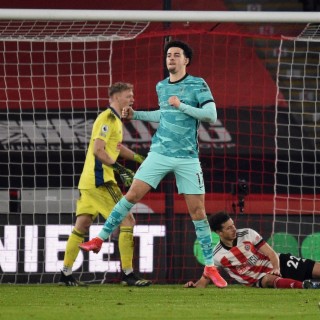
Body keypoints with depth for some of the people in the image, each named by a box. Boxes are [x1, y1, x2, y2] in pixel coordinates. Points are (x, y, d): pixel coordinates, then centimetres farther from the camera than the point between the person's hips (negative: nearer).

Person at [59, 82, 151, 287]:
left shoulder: (115, 119, 18)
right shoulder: (108, 119, -12)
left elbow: (116, 147, 32)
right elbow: (98, 150, -20)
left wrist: (140, 159, 28)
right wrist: (120, 170, -21)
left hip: (89, 181, 10)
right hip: (99, 179, -10)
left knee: (82, 225, 10)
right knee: (127, 220, -10)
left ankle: (66, 274, 12)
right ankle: (128, 273, -11)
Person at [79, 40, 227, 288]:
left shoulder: (198, 85, -5)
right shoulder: (161, 87, 11)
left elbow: (212, 115, -15)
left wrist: (181, 106, -20)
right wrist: (135, 115, 19)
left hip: (187, 158, -4)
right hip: (160, 153, 4)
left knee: (198, 211, -4)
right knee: (132, 195, -4)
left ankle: (210, 266, 5)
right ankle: (101, 239, 8)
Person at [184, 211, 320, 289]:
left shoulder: (247, 234, -5)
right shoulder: (217, 256, -7)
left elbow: (271, 254, -7)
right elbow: (204, 280, -2)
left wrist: (276, 268, -27)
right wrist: (194, 285, -25)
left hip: (278, 263, 4)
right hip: (259, 279, -4)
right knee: (270, 279, -42)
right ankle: (306, 286, -67)